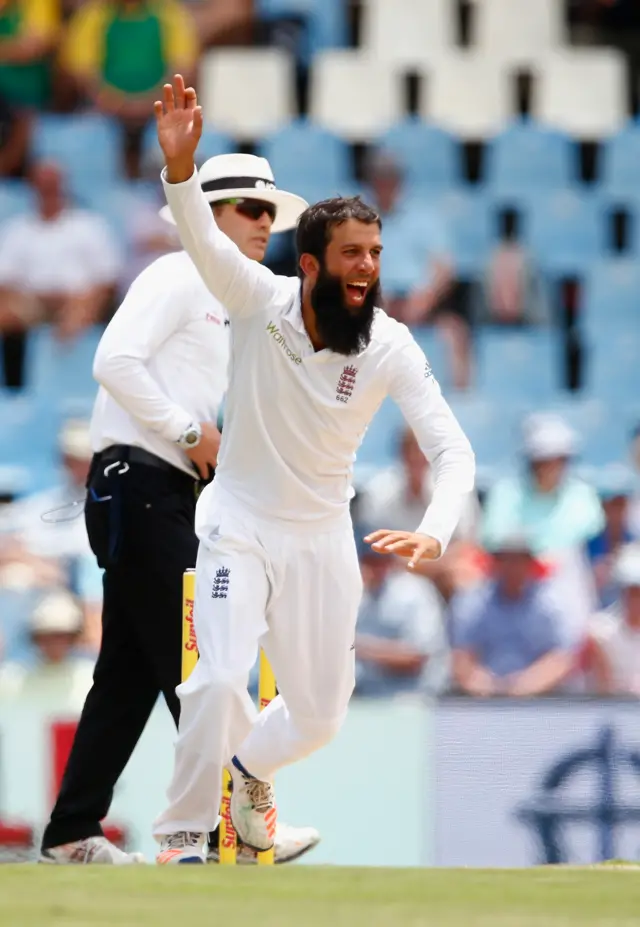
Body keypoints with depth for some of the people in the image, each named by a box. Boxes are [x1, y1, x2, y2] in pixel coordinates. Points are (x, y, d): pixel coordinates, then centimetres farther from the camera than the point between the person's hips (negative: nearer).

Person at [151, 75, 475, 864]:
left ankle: (250, 767, 48)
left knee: (319, 715, 13)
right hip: (239, 525, -2)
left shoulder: (389, 347, -16)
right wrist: (179, 164, -57)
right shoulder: (261, 301, -18)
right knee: (221, 679, -23)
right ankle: (183, 835, -2)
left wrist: (434, 533, -42)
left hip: (323, 539, 3)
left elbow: (452, 450, -22)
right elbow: (205, 243, -36)